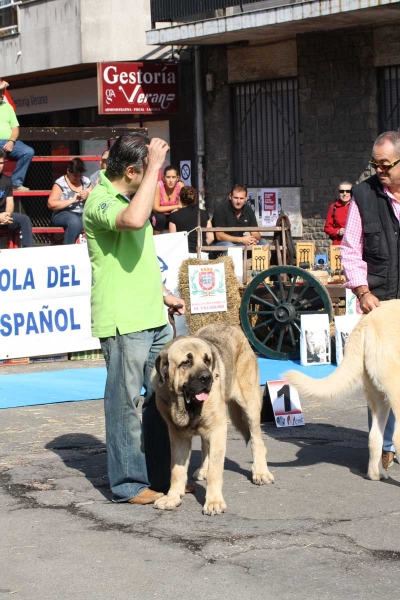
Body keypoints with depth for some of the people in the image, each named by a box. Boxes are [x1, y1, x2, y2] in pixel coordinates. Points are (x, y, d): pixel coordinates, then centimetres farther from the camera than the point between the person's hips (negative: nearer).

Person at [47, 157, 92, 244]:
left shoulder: (86, 181, 12)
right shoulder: (60, 183, -2)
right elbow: (51, 204, -11)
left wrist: (88, 196, -7)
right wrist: (72, 200, -16)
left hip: (83, 214, 4)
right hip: (63, 214, -4)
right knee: (75, 222, -40)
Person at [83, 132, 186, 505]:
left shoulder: (130, 197, 15)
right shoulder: (99, 202, -15)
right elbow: (134, 221, -37)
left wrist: (164, 293, 25)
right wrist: (154, 167, -29)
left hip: (153, 318, 10)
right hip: (122, 323, -10)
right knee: (125, 402, -1)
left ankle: (162, 474, 25)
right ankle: (129, 484, 8)